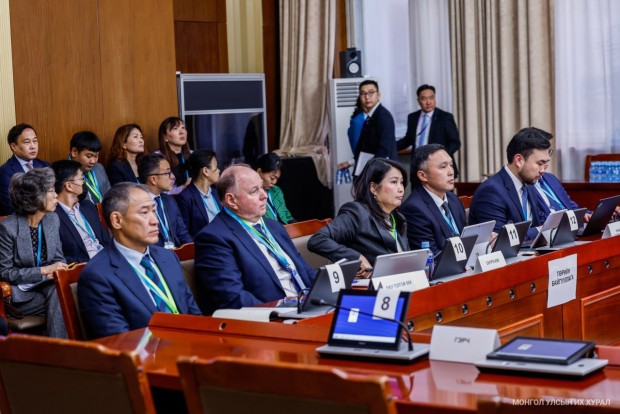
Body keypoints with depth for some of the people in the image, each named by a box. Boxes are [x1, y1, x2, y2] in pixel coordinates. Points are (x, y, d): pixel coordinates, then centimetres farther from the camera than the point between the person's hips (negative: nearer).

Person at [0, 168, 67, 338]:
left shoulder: (52, 219, 1)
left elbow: (58, 258, 10)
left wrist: (57, 271, -16)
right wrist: (43, 271, -22)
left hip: (47, 284, 5)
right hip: (20, 292, -5)